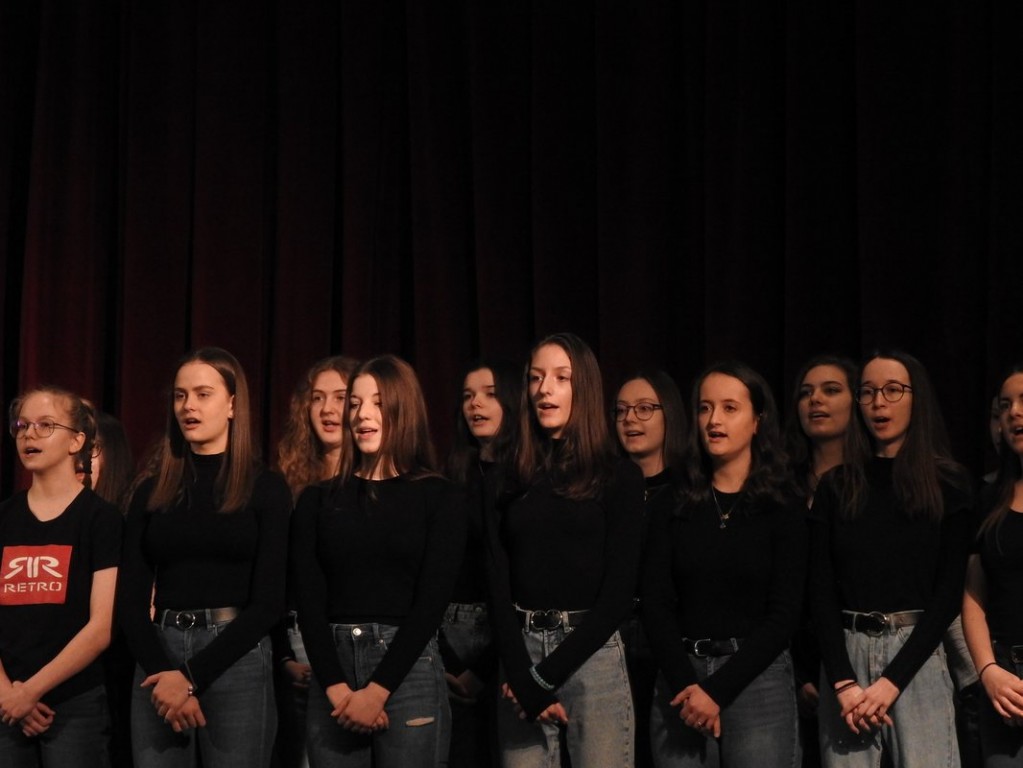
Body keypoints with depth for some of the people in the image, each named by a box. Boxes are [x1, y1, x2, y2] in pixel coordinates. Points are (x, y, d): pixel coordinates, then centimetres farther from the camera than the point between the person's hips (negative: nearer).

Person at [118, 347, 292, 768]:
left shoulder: (266, 489, 0)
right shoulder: (152, 492, 10)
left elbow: (268, 601, -6)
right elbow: (131, 599, 5)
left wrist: (192, 676, -12)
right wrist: (161, 674, -11)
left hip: (236, 660, -3)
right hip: (159, 656, 3)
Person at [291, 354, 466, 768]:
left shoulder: (438, 497, 3)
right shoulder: (317, 499, 9)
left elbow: (431, 602, -5)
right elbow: (309, 601, 2)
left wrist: (377, 690, -14)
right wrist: (337, 687, -12)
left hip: (409, 669, -2)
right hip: (331, 668, 2)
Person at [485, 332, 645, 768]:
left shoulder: (619, 477, 2)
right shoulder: (505, 483, 10)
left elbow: (619, 590, -5)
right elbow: (499, 587, 4)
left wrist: (547, 674, -11)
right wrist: (523, 679, -10)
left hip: (592, 654, -2)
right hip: (520, 653, 2)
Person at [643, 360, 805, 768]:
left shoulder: (782, 507, 1)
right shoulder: (674, 502, 7)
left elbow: (783, 615, -5)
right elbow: (656, 602, 1)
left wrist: (718, 689, -13)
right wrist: (686, 684, -13)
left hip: (756, 677, -2)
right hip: (681, 678, 2)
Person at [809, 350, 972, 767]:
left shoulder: (947, 484, 3)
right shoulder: (836, 486, 8)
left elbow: (949, 592, -3)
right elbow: (821, 589, 3)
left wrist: (892, 680, -11)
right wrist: (843, 681, -10)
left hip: (917, 654, -1)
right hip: (846, 652, 2)